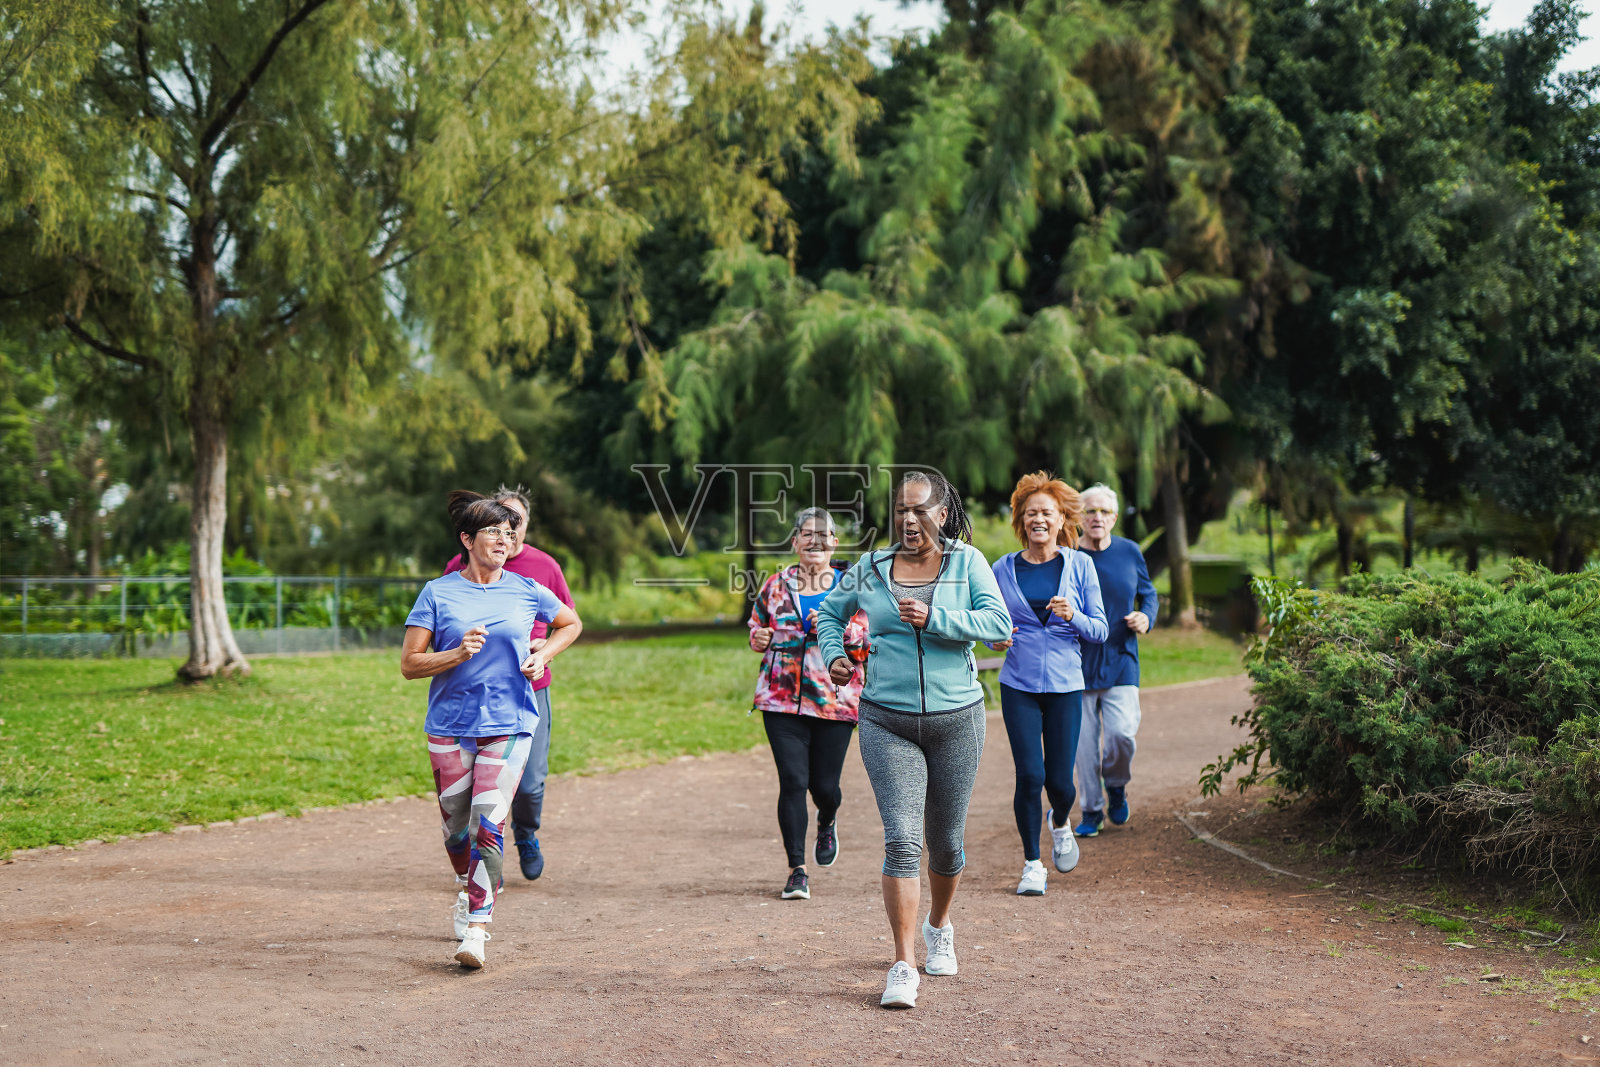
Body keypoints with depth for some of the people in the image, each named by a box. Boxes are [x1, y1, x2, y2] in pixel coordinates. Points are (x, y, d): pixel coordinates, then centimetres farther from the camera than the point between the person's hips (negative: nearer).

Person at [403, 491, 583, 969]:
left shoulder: (526, 590, 4)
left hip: (509, 723, -1)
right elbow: (409, 664, -2)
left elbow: (571, 623, 23)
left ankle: (476, 928, -12)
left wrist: (542, 656, 6)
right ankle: (467, 889, 40)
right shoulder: (438, 593, 0)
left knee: (488, 823, -14)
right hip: (450, 725, 1)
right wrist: (458, 654, -18)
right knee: (456, 825, 10)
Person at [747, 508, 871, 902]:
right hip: (783, 698, 0)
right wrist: (759, 638, -3)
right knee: (793, 780, -9)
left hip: (836, 701, 0)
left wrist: (837, 628, -16)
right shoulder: (776, 586, 7)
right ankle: (797, 870, 1)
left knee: (824, 785, 3)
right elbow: (756, 628, 20)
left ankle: (827, 823, 41)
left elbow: (870, 642, 1)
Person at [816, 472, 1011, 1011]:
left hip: (956, 720, 0)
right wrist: (834, 655, 1)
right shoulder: (870, 568, 5)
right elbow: (829, 613, 20)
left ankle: (939, 926, 41)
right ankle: (904, 966, -11)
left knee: (946, 840, 12)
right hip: (887, 723, 0)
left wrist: (933, 617, -21)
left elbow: (998, 623, -12)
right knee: (902, 838, -13)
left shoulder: (967, 562, 0)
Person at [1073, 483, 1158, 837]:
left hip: (1120, 661, 1)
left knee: (1122, 733, -13)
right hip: (1077, 662, 0)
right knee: (1084, 741, 2)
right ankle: (1091, 811, 17)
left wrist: (1146, 617, -3)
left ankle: (1116, 785, 18)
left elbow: (1148, 592, 16)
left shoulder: (1129, 552, 4)